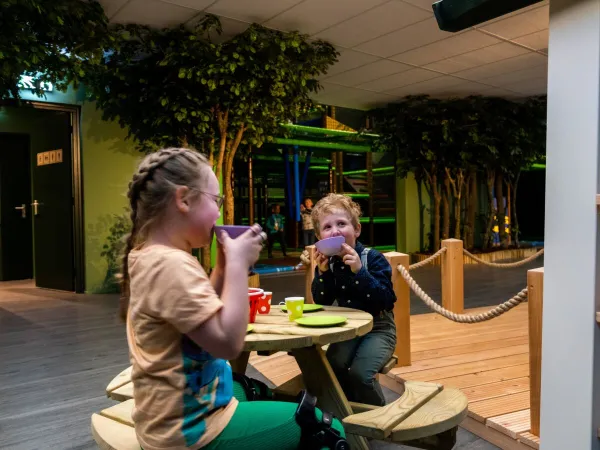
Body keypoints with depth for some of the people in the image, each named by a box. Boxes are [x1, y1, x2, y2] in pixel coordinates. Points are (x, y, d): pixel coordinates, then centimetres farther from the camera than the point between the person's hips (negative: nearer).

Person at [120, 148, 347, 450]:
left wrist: (224, 266, 1)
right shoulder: (170, 265, -28)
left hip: (182, 413, 10)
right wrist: (238, 263, -22)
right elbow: (228, 342, -29)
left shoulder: (147, 257, 4)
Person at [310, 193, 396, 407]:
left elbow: (387, 300, -25)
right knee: (331, 368, -18)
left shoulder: (373, 258, -16)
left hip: (378, 328, -4)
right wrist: (322, 272, -20)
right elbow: (322, 302, -4)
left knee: (359, 373, -23)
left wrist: (359, 271, -34)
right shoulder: (328, 262, -2)